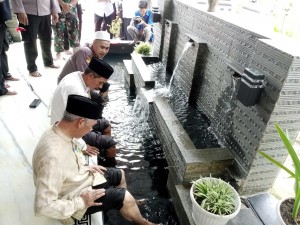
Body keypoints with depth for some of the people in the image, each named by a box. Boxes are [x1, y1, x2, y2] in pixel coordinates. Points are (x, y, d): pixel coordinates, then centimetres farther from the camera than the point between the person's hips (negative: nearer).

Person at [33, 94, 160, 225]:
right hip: (76, 197, -8)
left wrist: (84, 167, 0)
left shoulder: (60, 131, -13)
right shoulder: (53, 156, -40)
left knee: (120, 175, 18)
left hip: (79, 177, 8)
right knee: (124, 197, -4)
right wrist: (81, 202, -27)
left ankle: (128, 206, 47)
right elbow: (43, 206, -36)